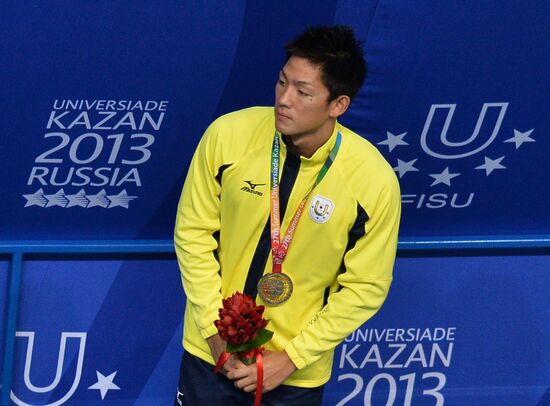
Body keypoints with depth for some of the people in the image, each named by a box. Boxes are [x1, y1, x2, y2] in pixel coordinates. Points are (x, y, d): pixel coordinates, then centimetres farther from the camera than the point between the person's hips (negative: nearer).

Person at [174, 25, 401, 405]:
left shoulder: (375, 180, -17)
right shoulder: (228, 135, -14)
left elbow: (365, 288, -9)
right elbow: (193, 233, -4)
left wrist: (290, 359, -12)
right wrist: (215, 329, -9)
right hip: (211, 348, 1)